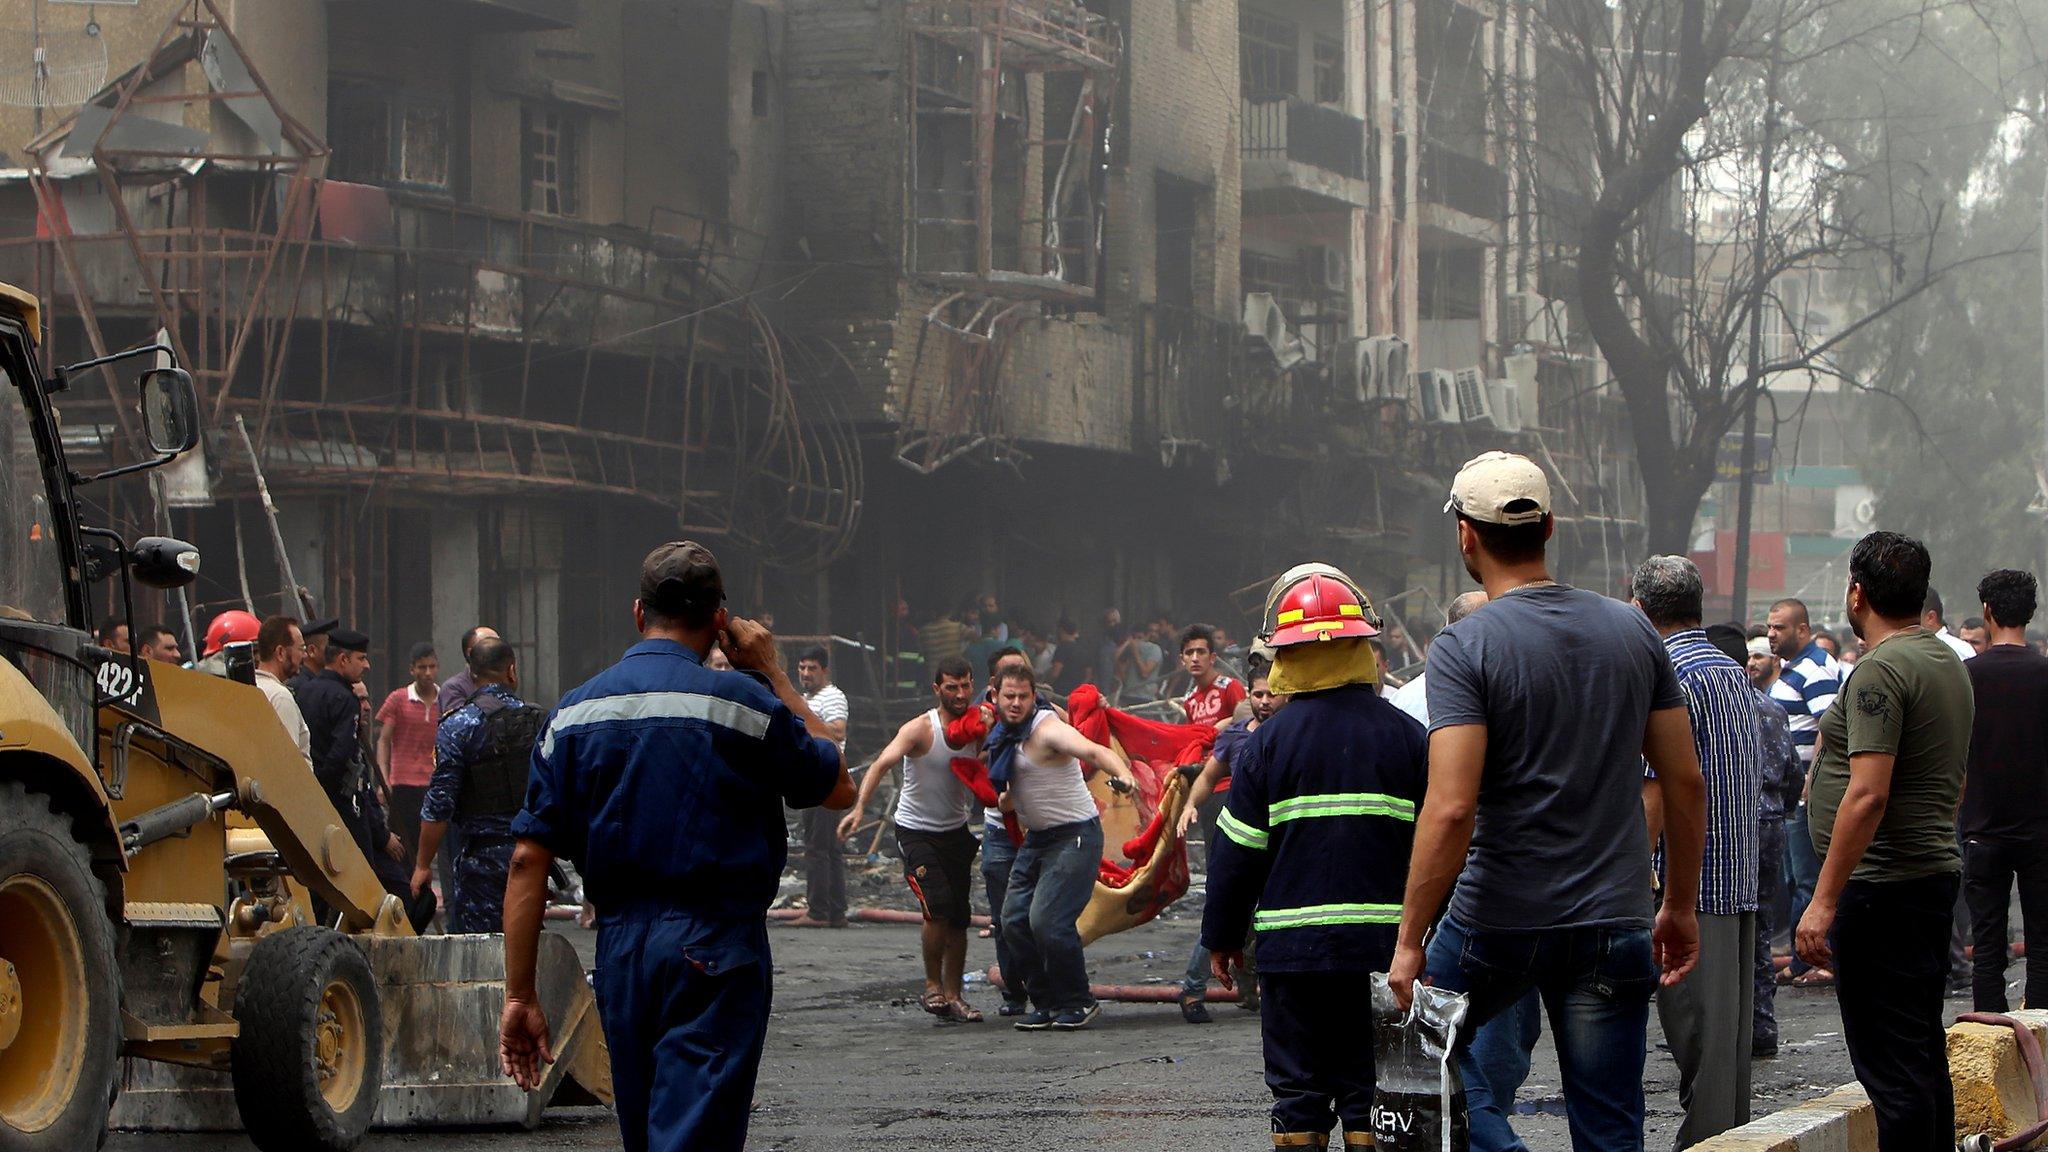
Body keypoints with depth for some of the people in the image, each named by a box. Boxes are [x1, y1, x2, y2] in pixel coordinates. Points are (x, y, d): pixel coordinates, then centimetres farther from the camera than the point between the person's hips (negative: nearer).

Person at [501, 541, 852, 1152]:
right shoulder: (742, 701, -7)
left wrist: (519, 995, 2)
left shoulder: (574, 712, 5)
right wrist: (775, 675, 12)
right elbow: (839, 787, 8)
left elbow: (529, 859, 0)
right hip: (714, 944, -5)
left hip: (618, 945, 5)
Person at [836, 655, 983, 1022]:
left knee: (960, 917, 3)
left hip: (956, 831, 5)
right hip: (917, 831, -5)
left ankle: (953, 996, 15)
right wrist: (859, 807, -45)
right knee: (939, 906, -19)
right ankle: (932, 986, -2)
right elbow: (883, 764, -31)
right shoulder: (921, 729, -19)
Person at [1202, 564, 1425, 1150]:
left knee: (1299, 1092, 5)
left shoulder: (1269, 741, -5)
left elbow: (1238, 850, -2)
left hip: (1294, 945, -2)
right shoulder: (1405, 734, 1)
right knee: (1371, 1091, 8)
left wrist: (1222, 937, 10)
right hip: (1385, 945, 2)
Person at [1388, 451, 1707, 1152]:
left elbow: (1451, 810, -20)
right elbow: (1686, 783, 6)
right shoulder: (1632, 633, 4)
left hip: (1497, 919, -3)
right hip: (1614, 921, 4)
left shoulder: (1465, 648, -11)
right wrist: (1681, 906, 17)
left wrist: (1410, 941, -14)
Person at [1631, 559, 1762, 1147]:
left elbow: (1658, 790, -19)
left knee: (1694, 1024, -6)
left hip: (1692, 883, -9)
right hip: (1741, 878, 9)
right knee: (1732, 1020, 12)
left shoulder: (1668, 677, -14)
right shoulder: (1735, 672, 14)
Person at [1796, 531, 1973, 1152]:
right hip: (1937, 870, 10)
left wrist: (1824, 901, -22)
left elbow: (1868, 794, -23)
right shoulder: (1948, 662, 15)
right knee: (1924, 1058, 15)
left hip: (1882, 885, -10)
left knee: (1890, 1065, -9)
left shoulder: (1880, 670, -16)